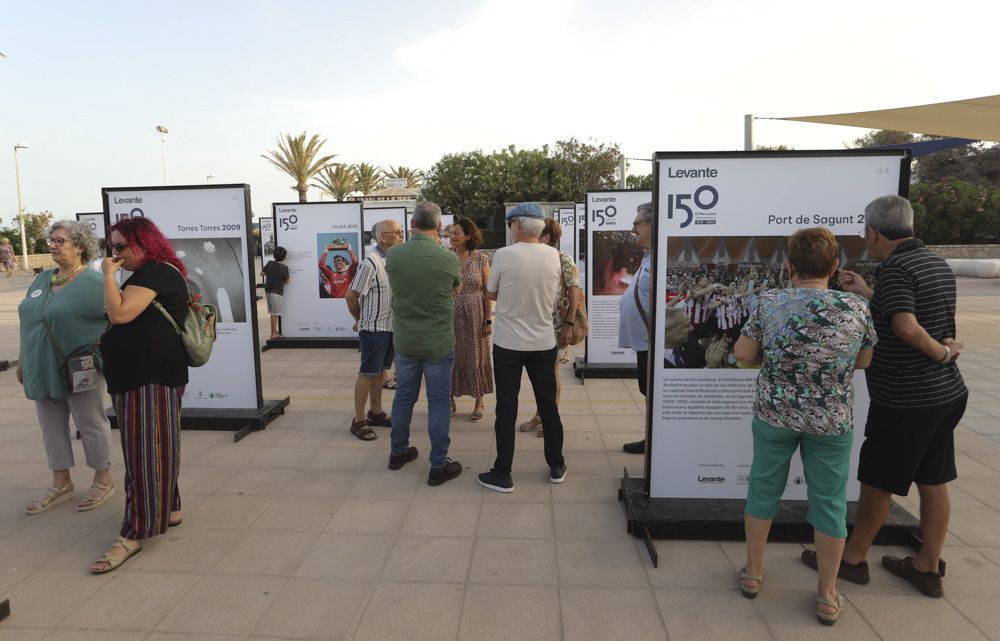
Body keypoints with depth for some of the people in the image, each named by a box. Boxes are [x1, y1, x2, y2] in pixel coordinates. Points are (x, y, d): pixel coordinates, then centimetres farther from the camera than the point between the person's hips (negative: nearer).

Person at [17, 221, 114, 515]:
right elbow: (28, 321, 18)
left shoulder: (93, 282, -12)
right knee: (52, 427, 15)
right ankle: (61, 484, 29)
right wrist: (23, 360, 17)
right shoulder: (43, 279, 11)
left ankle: (103, 481, 19)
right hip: (43, 370, 8)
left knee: (90, 425, 4)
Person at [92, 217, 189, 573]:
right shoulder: (151, 273, 20)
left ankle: (134, 534, -5)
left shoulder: (154, 272, -13)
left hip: (151, 377, -11)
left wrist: (109, 276, -13)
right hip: (139, 376, 11)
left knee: (146, 451, -8)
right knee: (153, 448, 16)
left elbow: (119, 314, -22)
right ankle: (168, 509, 28)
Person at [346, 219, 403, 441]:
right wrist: (360, 320, 0)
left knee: (381, 370, 17)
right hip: (374, 328, -7)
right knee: (367, 373, 0)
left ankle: (376, 412, 30)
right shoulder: (371, 263, -19)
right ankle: (358, 421, 10)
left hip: (390, 325, 7)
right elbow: (351, 295, -15)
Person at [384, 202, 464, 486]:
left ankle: (398, 452, 34)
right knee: (438, 403, 6)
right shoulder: (447, 258, -16)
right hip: (438, 343, -4)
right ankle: (439, 465, 13)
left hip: (404, 341, 4)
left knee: (403, 396, 19)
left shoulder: (393, 255, -7)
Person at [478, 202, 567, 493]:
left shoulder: (504, 255, -14)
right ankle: (556, 467, 27)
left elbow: (491, 294, 0)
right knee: (548, 405, 15)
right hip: (544, 343, 3)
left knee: (507, 410, 5)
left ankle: (502, 475, 13)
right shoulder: (553, 255, -3)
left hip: (508, 344, -3)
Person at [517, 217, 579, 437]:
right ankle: (539, 415, 28)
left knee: (551, 372, 5)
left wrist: (569, 324, -18)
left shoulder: (564, 260, -10)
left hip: (555, 325, -5)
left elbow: (574, 295, -12)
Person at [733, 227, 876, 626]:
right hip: (832, 422, 0)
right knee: (829, 502, 12)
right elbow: (864, 361, 5)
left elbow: (743, 354, -4)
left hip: (774, 415, 0)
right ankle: (827, 596, 25)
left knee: (763, 490, 16)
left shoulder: (770, 304, -11)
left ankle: (753, 572, 31)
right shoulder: (856, 308, -8)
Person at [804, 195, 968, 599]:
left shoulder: (895, 268, -19)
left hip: (904, 400, -8)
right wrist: (868, 295, 15)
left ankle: (852, 558, 22)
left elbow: (906, 328, -32)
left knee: (877, 482, 6)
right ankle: (928, 568, 28)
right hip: (945, 394, 8)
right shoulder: (937, 264, 8)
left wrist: (942, 352, -16)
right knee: (933, 482, 16)